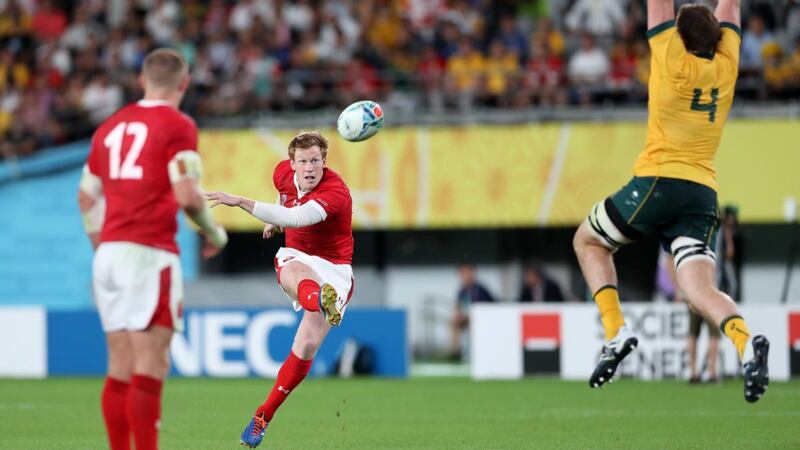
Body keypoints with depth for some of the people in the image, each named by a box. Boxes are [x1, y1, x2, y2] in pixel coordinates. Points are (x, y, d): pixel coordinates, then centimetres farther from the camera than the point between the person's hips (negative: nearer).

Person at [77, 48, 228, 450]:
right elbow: (187, 195, -14)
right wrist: (214, 232, 2)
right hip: (150, 252, -7)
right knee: (151, 365, -8)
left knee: (121, 367, 8)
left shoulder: (111, 126, 16)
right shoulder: (178, 126, -5)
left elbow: (86, 195, 22)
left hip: (109, 252, 7)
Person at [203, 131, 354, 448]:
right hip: (295, 256, 3)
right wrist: (275, 220, 20)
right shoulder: (283, 172, -4)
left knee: (306, 347, -14)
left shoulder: (336, 193, -26)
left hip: (334, 269, -3)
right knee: (298, 274, -39)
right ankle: (321, 302, -78)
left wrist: (240, 202, -47)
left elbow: (295, 218, -43)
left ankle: (263, 416, 3)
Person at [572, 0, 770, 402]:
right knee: (700, 289, -6)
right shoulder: (725, 64, 8)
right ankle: (746, 343, -36)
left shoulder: (674, 59, -4)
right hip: (703, 194, 4)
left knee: (587, 241, 19)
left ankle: (616, 331, 0)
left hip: (659, 180, -4)